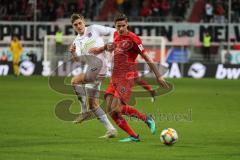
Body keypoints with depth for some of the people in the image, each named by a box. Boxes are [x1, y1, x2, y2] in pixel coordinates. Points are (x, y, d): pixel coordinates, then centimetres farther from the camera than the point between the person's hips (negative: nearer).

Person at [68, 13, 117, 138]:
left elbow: (113, 31, 8)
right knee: (93, 104, 7)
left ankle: (84, 111, -12)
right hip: (91, 70, 8)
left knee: (75, 81, -22)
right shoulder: (77, 41, 16)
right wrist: (73, 53, -19)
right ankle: (111, 129, 10)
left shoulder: (94, 29, 3)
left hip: (99, 66, -8)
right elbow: (79, 59, 1)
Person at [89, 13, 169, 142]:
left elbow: (146, 58, -10)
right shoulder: (116, 35, 11)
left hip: (127, 77, -8)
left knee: (116, 108, -20)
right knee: (110, 109, -4)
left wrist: (158, 76, -12)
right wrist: (100, 49, 33)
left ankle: (147, 119, -3)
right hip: (115, 76, 8)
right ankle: (133, 136, 2)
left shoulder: (132, 38, -11)